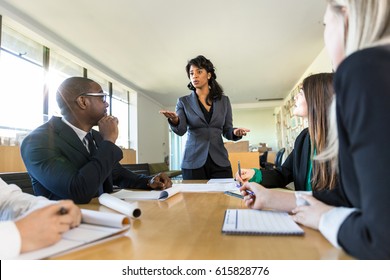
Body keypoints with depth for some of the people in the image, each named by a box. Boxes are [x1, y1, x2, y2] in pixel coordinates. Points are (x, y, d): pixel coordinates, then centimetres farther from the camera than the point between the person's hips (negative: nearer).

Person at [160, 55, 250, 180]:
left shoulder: (224, 100, 8)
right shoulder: (183, 101, 5)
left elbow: (227, 131, 10)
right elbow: (180, 130, -8)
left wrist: (235, 132, -12)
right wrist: (175, 121, -30)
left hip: (219, 161, 1)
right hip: (193, 162, -1)